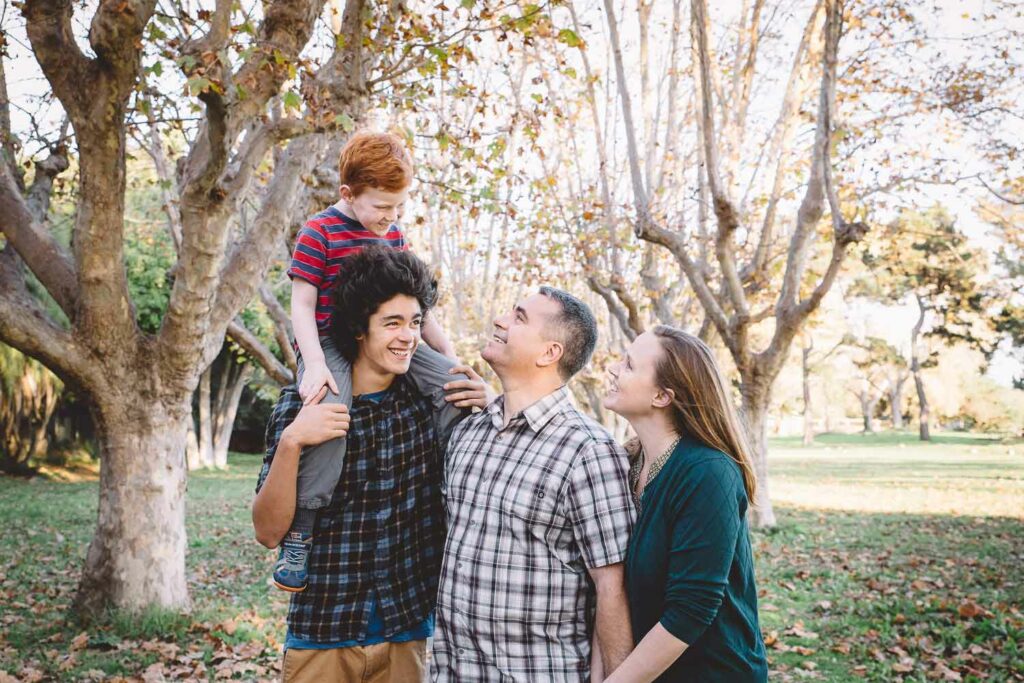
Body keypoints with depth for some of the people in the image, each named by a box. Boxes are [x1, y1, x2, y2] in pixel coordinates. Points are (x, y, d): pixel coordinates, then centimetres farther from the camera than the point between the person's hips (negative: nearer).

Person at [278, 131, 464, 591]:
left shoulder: (394, 235, 15)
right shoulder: (318, 233, -5)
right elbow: (302, 304, -9)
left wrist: (448, 353, 14)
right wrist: (315, 365, -22)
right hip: (331, 345, -6)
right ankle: (299, 533, -19)